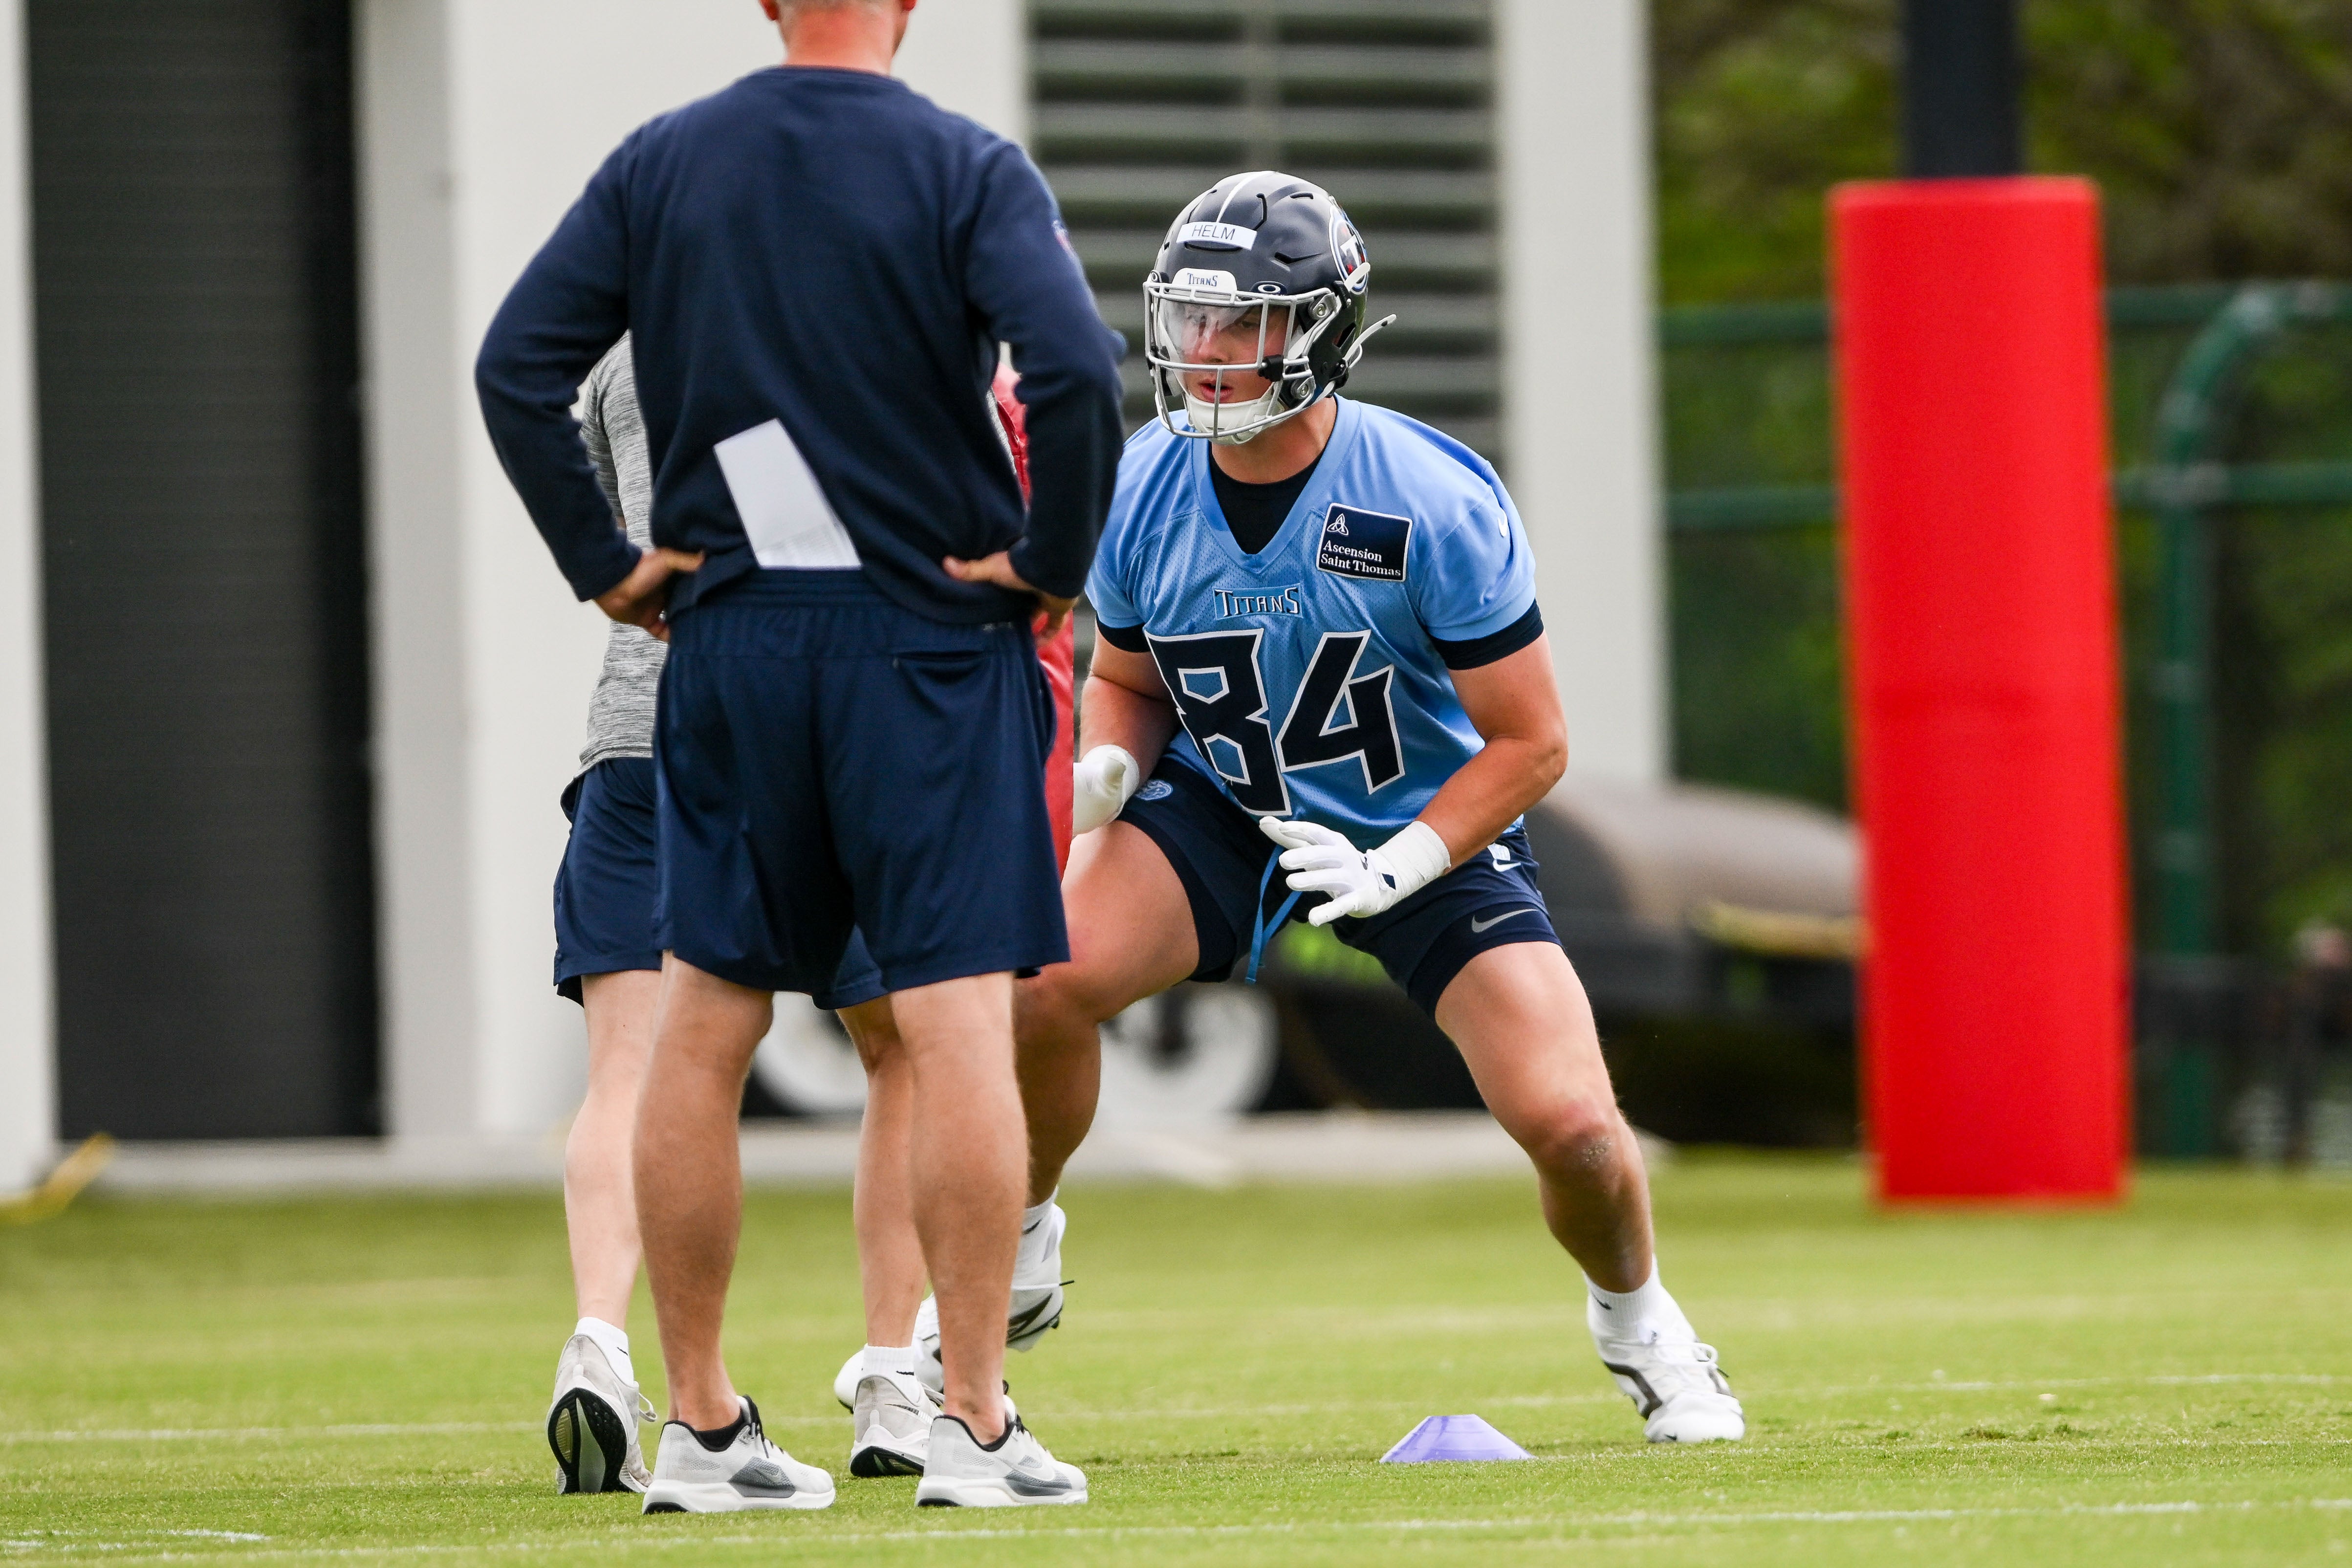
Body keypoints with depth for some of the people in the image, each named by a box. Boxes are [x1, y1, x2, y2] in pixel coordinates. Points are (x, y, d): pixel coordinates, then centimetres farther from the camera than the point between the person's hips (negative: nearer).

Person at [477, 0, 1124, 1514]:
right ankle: (976, 1421, -7)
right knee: (959, 1027, -4)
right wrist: (1051, 563, -8)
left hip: (732, 640, 3)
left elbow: (516, 371, 0)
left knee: (703, 1031, 10)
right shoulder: (967, 170, -7)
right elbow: (1075, 371, -21)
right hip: (933, 639, -3)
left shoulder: (661, 166, 4)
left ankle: (702, 1423, 13)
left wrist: (606, 566, 5)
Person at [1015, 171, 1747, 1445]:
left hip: (1423, 827, -2)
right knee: (1039, 983, -26)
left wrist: (1400, 866, -29)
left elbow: (1530, 744, -16)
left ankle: (1636, 1323, 20)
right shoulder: (1144, 494, -13)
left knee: (1572, 1130, -15)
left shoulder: (1434, 505, -24)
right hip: (1224, 810, 2)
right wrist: (1110, 768, -16)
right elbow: (1126, 679, 7)